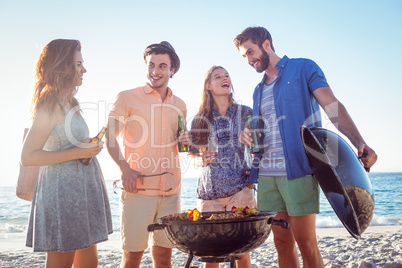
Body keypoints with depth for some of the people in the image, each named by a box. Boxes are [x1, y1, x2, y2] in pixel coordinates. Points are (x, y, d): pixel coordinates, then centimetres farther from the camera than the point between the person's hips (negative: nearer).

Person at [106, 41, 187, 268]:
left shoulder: (180, 105, 15)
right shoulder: (128, 97, 2)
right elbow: (110, 136, 1)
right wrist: (125, 168, -12)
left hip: (170, 190, 4)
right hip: (138, 187, -4)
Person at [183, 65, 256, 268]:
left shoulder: (245, 113, 7)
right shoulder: (200, 119, 10)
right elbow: (192, 154, 16)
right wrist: (202, 159, -5)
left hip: (240, 189, -1)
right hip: (209, 192, 1)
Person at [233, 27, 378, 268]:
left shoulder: (303, 69, 5)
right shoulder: (259, 90, 22)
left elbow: (333, 106, -5)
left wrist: (359, 142, -20)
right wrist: (247, 135, 3)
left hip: (298, 170, -6)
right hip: (266, 174, 6)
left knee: (305, 242, -5)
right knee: (282, 242, 7)